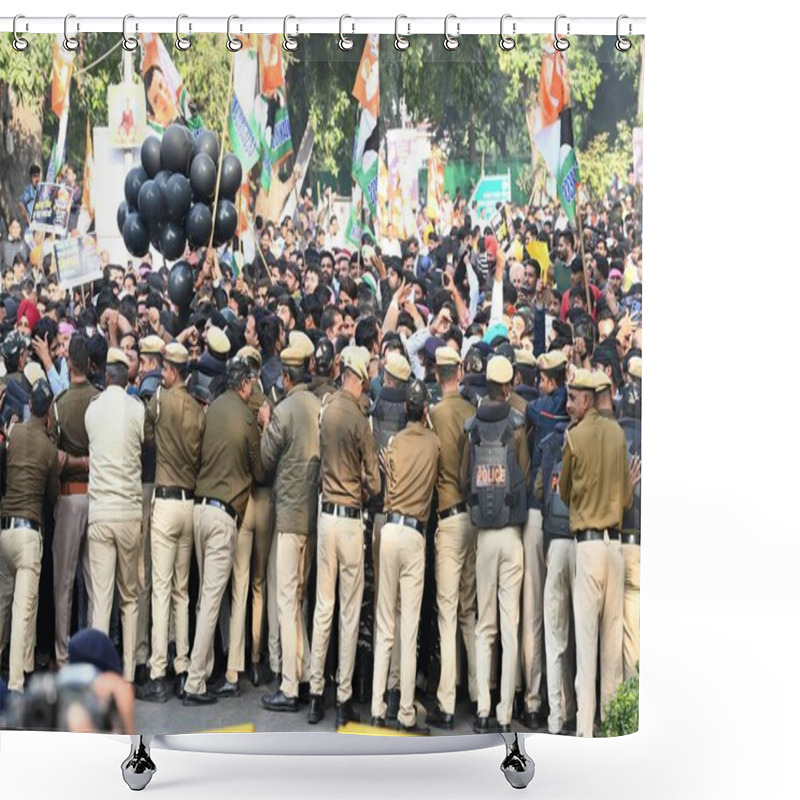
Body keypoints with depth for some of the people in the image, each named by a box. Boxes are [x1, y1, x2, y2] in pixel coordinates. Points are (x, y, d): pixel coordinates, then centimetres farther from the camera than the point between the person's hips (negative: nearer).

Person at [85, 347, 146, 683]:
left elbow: (91, 448, 13)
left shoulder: (92, 409, 4)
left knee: (101, 597, 0)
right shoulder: (137, 409, -2)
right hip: (130, 511, -1)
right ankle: (128, 675, 11)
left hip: (99, 512, 1)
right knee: (130, 597, 10)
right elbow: (147, 449, 7)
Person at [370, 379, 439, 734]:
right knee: (409, 631, 2)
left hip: (390, 528, 1)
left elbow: (386, 490, 7)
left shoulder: (394, 442, 3)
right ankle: (406, 715, 4)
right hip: (415, 534, -1)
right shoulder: (434, 443, 3)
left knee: (385, 628, 8)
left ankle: (377, 710, 9)